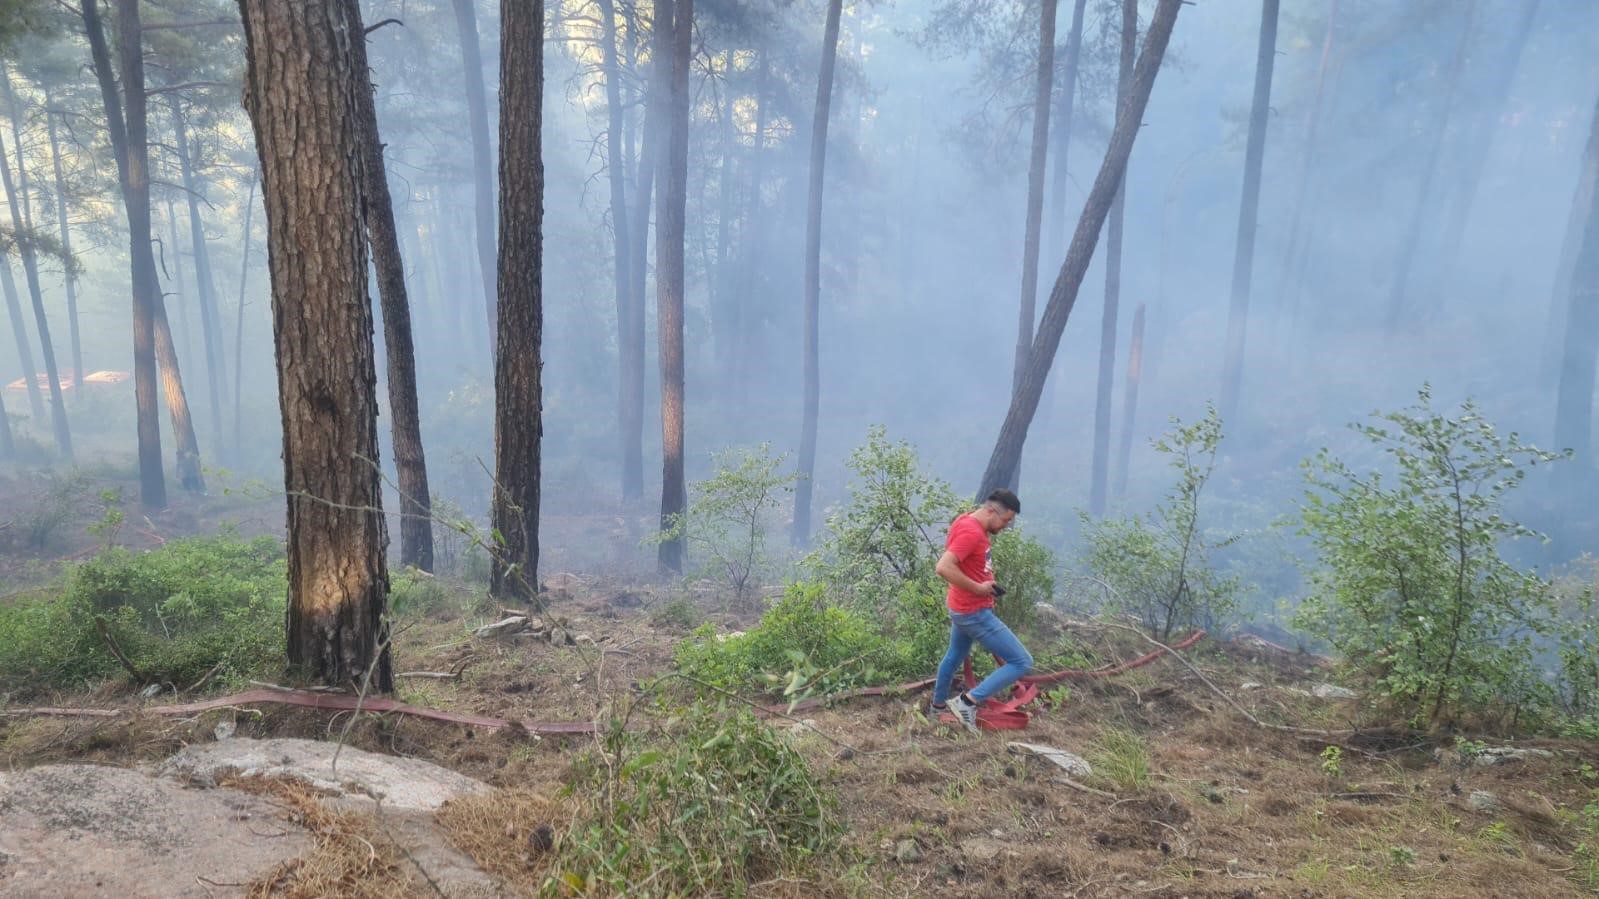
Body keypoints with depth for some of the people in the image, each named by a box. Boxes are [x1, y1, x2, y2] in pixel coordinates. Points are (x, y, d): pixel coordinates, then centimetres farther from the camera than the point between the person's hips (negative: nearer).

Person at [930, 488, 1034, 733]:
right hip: (975, 613, -11)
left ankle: (938, 704, 48)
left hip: (963, 608, 11)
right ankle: (968, 701, -6)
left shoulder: (970, 524, 6)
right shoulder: (971, 532, -25)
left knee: (955, 656, 30)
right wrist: (978, 588, -23)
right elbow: (943, 568, -33)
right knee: (1022, 662, -7)